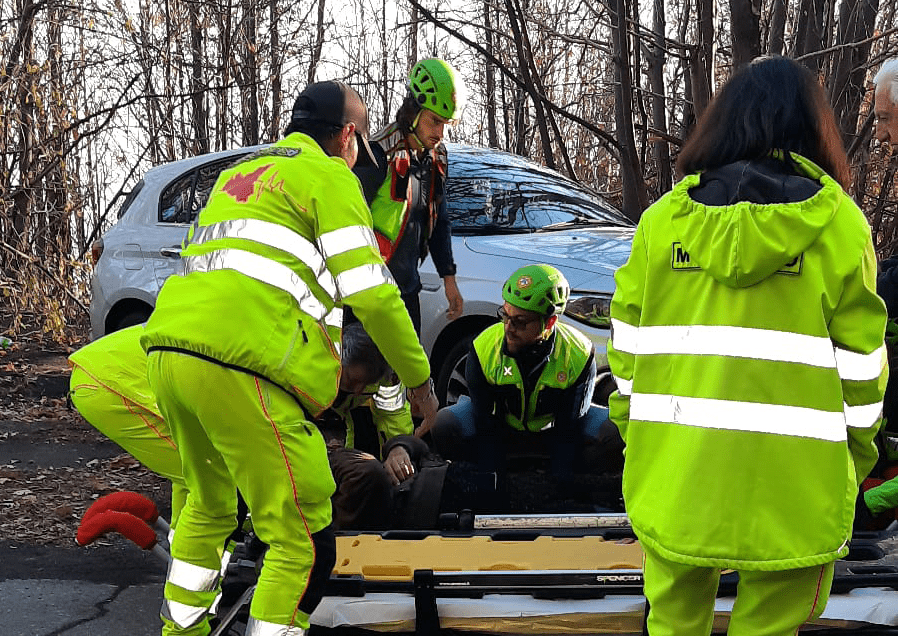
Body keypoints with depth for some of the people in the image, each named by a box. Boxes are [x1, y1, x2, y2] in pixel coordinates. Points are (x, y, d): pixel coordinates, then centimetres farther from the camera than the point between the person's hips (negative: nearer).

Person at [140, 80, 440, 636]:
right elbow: (370, 292, -3)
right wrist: (418, 377, 7)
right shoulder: (329, 176, 4)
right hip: (241, 368, -9)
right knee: (303, 544, -3)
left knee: (209, 507, 29)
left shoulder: (240, 173, 29)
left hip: (169, 350, 9)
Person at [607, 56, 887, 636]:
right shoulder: (839, 224, -4)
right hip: (790, 480, -2)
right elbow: (860, 361, -1)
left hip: (673, 471, 3)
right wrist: (856, 456, 11)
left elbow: (628, 345, 6)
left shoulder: (663, 218, 2)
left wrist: (630, 430, 18)